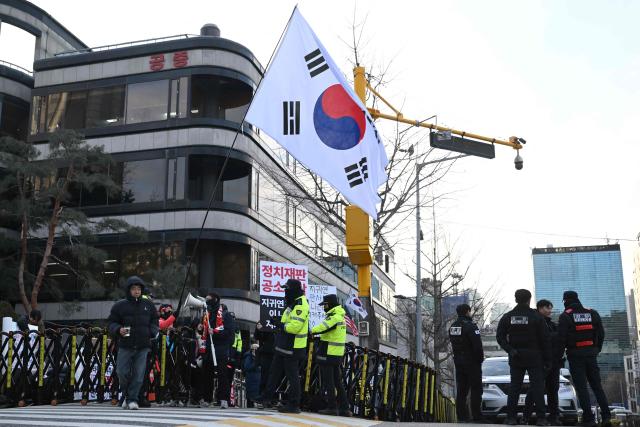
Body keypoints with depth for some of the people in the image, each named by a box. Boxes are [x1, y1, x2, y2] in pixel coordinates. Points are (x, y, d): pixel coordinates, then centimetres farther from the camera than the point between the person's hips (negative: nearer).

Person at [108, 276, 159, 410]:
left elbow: (155, 322, 19)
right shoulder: (120, 306, 4)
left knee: (138, 374, -2)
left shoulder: (148, 305, 11)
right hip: (125, 345, -1)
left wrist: (152, 332, 1)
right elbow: (111, 322, 7)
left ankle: (133, 399, 9)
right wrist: (118, 329, -13)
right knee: (122, 372, -2)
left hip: (143, 346, 1)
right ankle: (126, 395, 22)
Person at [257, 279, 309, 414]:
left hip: (293, 348, -11)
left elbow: (295, 326, -28)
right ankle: (266, 398, 26)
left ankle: (294, 405, 6)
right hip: (284, 346, 11)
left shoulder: (300, 305, -20)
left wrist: (283, 326, -14)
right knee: (275, 372, 17)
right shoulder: (294, 302, 13)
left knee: (292, 376, -2)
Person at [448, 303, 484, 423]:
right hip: (472, 362, -7)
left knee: (461, 390, 9)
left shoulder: (452, 327, 10)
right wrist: (480, 358, -6)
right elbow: (477, 345, -18)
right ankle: (476, 417, -3)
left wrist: (457, 357, 13)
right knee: (476, 389, -1)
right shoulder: (470, 326, -15)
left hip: (458, 361, 7)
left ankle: (462, 416, 9)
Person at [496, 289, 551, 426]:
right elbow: (545, 339, -5)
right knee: (537, 386, 2)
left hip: (515, 358, 3)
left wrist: (510, 350, -9)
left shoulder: (507, 317, 3)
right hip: (534, 358, -2)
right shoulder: (536, 316, -5)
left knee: (514, 386, 6)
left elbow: (500, 336, -4)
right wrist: (547, 359, 0)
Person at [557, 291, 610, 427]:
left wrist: (559, 355, -1)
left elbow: (561, 338, -10)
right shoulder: (592, 313, 8)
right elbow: (601, 334, 10)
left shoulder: (565, 316, -6)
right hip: (591, 354, 4)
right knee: (597, 386, 12)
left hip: (575, 355, -4)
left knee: (581, 387, -1)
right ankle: (606, 415, 6)